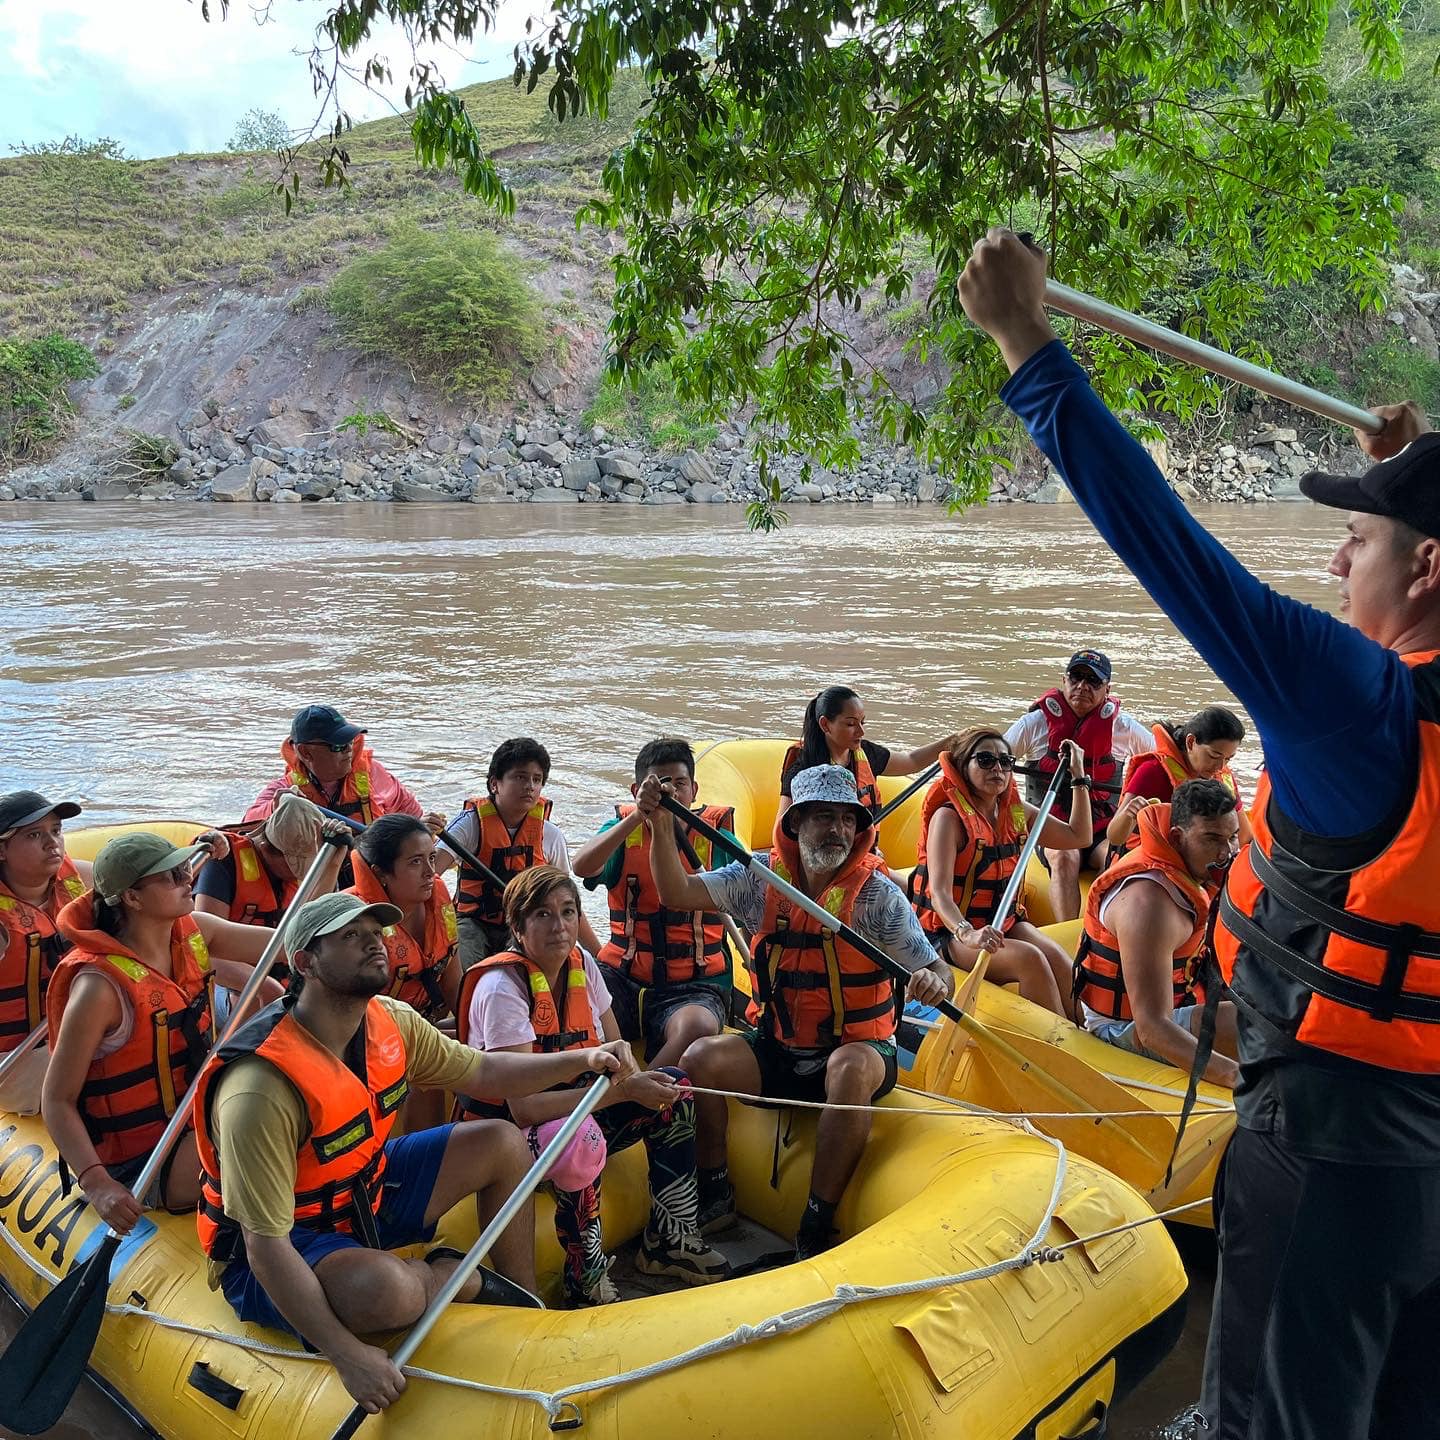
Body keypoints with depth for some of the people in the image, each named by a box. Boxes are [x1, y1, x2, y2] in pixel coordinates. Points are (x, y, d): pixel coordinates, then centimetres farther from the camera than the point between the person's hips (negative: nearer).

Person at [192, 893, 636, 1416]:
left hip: (363, 1191, 8)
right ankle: (451, 1277, -1)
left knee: (502, 1144, 5)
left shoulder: (390, 1021, -10)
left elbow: (483, 1072, 4)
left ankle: (525, 1309, 18)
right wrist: (347, 1354, -33)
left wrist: (581, 1059, -9)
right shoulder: (263, 1088, -34)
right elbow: (267, 1248, -31)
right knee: (386, 1290, -38)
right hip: (280, 1246, -8)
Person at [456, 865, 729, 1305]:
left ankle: (669, 1241, 3)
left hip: (571, 1105, 8)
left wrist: (636, 1081, -19)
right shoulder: (501, 988, -25)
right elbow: (524, 1108, -32)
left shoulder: (581, 963, -3)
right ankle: (587, 1283, -17)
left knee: (672, 1087, -9)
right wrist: (624, 1090, -34)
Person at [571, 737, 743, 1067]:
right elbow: (582, 867, -15)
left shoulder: (714, 832, 6)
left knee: (699, 1026, -34)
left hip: (694, 985, -1)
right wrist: (640, 815, -24)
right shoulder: (624, 828, 7)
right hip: (622, 977, 1)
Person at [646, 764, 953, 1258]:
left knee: (850, 1071, -36)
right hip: (777, 1050, 3)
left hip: (858, 1048, -3)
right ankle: (715, 1197, 2)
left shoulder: (878, 894, -9)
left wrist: (934, 982, -36)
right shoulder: (761, 880, -2)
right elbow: (677, 894, -6)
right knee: (700, 1058, -21)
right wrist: (661, 827, -20)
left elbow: (936, 971, -11)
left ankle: (816, 1229, -20)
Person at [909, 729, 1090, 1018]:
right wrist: (967, 933, -43)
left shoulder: (1017, 811, 7)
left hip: (1006, 923, 6)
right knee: (1029, 959, -29)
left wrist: (1079, 777, 12)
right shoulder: (949, 817, -13)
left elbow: (1079, 837, 17)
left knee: (1058, 960, -22)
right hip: (952, 932, -6)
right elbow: (940, 893, -24)